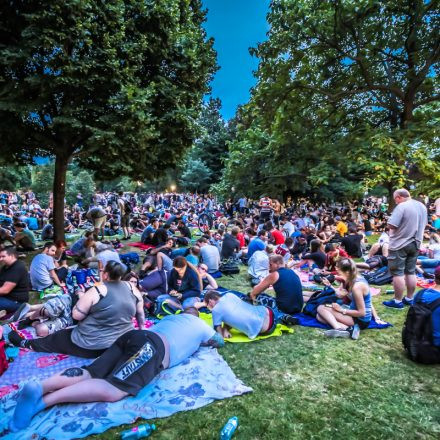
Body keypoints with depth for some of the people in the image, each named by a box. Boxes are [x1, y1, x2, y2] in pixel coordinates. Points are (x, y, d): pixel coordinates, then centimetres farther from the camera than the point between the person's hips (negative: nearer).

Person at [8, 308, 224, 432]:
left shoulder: (170, 317, 39)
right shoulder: (200, 324, 25)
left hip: (132, 336, 8)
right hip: (152, 346, -8)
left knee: (88, 374, -4)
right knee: (112, 390, -23)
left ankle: (40, 386, -25)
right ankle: (45, 400, -36)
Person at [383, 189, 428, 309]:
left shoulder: (401, 206, -18)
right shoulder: (422, 206, 9)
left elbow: (391, 225, -22)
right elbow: (423, 223, 21)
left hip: (400, 244, -8)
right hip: (415, 243, 8)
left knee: (398, 273, -1)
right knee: (411, 272, 15)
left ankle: (398, 301, 5)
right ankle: (409, 299, 23)